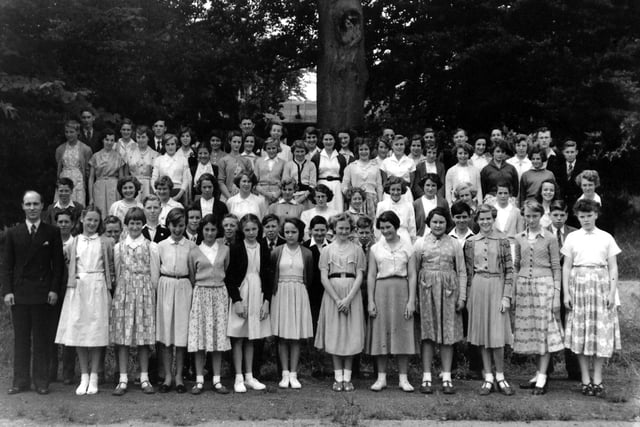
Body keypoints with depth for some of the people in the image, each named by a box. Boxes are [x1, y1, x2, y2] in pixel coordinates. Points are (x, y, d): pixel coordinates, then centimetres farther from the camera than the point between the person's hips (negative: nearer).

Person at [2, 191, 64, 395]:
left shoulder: (52, 232, 3)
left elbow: (58, 264, 2)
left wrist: (54, 289, -6)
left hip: (43, 292, -2)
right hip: (19, 292, 2)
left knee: (42, 338, 3)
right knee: (21, 338, 6)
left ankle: (42, 381, 10)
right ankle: (20, 380, 13)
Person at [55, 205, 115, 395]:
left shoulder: (105, 242, 6)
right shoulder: (75, 242, 10)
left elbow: (111, 266, 8)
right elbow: (70, 265, 14)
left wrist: (111, 282, -3)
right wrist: (73, 280, 3)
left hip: (98, 288, -2)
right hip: (78, 288, 2)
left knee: (96, 331, -2)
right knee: (78, 330, 1)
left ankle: (93, 377, 5)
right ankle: (84, 376, 10)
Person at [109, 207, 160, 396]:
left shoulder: (151, 247, 4)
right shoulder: (118, 247, 9)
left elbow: (154, 275, 5)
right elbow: (117, 274, 11)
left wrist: (151, 294, 1)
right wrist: (120, 291, 4)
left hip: (145, 293, -1)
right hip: (123, 293, 1)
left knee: (144, 335, 1)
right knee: (122, 336, -1)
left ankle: (144, 378, 9)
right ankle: (123, 379, 4)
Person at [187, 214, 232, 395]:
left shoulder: (225, 250, 6)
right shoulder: (194, 252, 3)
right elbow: (191, 278, 11)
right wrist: (199, 289, 8)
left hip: (220, 294, 1)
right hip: (201, 293, -1)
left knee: (219, 337, 2)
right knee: (199, 338, -3)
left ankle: (217, 380, 7)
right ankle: (199, 380, 4)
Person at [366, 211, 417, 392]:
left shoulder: (407, 247, 5)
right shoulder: (375, 248, 8)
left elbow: (412, 276, 2)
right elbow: (371, 276, 6)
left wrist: (411, 301, -6)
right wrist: (371, 301, -1)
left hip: (402, 290, -1)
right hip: (381, 291, 1)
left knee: (403, 334, 0)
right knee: (380, 334, 2)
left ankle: (403, 378, 8)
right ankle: (381, 377, 10)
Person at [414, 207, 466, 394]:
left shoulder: (454, 244, 7)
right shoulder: (420, 243, 5)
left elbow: (462, 272, 7)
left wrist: (462, 296, 0)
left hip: (448, 290, 1)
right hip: (427, 289, -1)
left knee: (448, 334, 2)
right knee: (427, 334, 1)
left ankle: (447, 378, 9)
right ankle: (426, 378, 6)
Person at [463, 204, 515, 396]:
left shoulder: (502, 240, 0)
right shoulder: (470, 242, 6)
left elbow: (509, 270, -1)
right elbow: (468, 271, 10)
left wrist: (507, 296, -7)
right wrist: (467, 296, 7)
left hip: (497, 287, -2)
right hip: (477, 289, 2)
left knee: (497, 335, -3)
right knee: (482, 335, 5)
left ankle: (500, 377, 12)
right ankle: (488, 378, 14)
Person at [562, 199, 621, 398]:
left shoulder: (606, 238, 7)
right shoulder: (572, 238, 6)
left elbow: (613, 267, 5)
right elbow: (566, 267, 5)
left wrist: (612, 292, -4)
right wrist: (566, 293, -2)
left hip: (601, 284, 0)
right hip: (579, 285, 0)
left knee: (602, 332, -1)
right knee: (581, 332, 0)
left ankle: (597, 380, 7)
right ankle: (585, 380, 8)